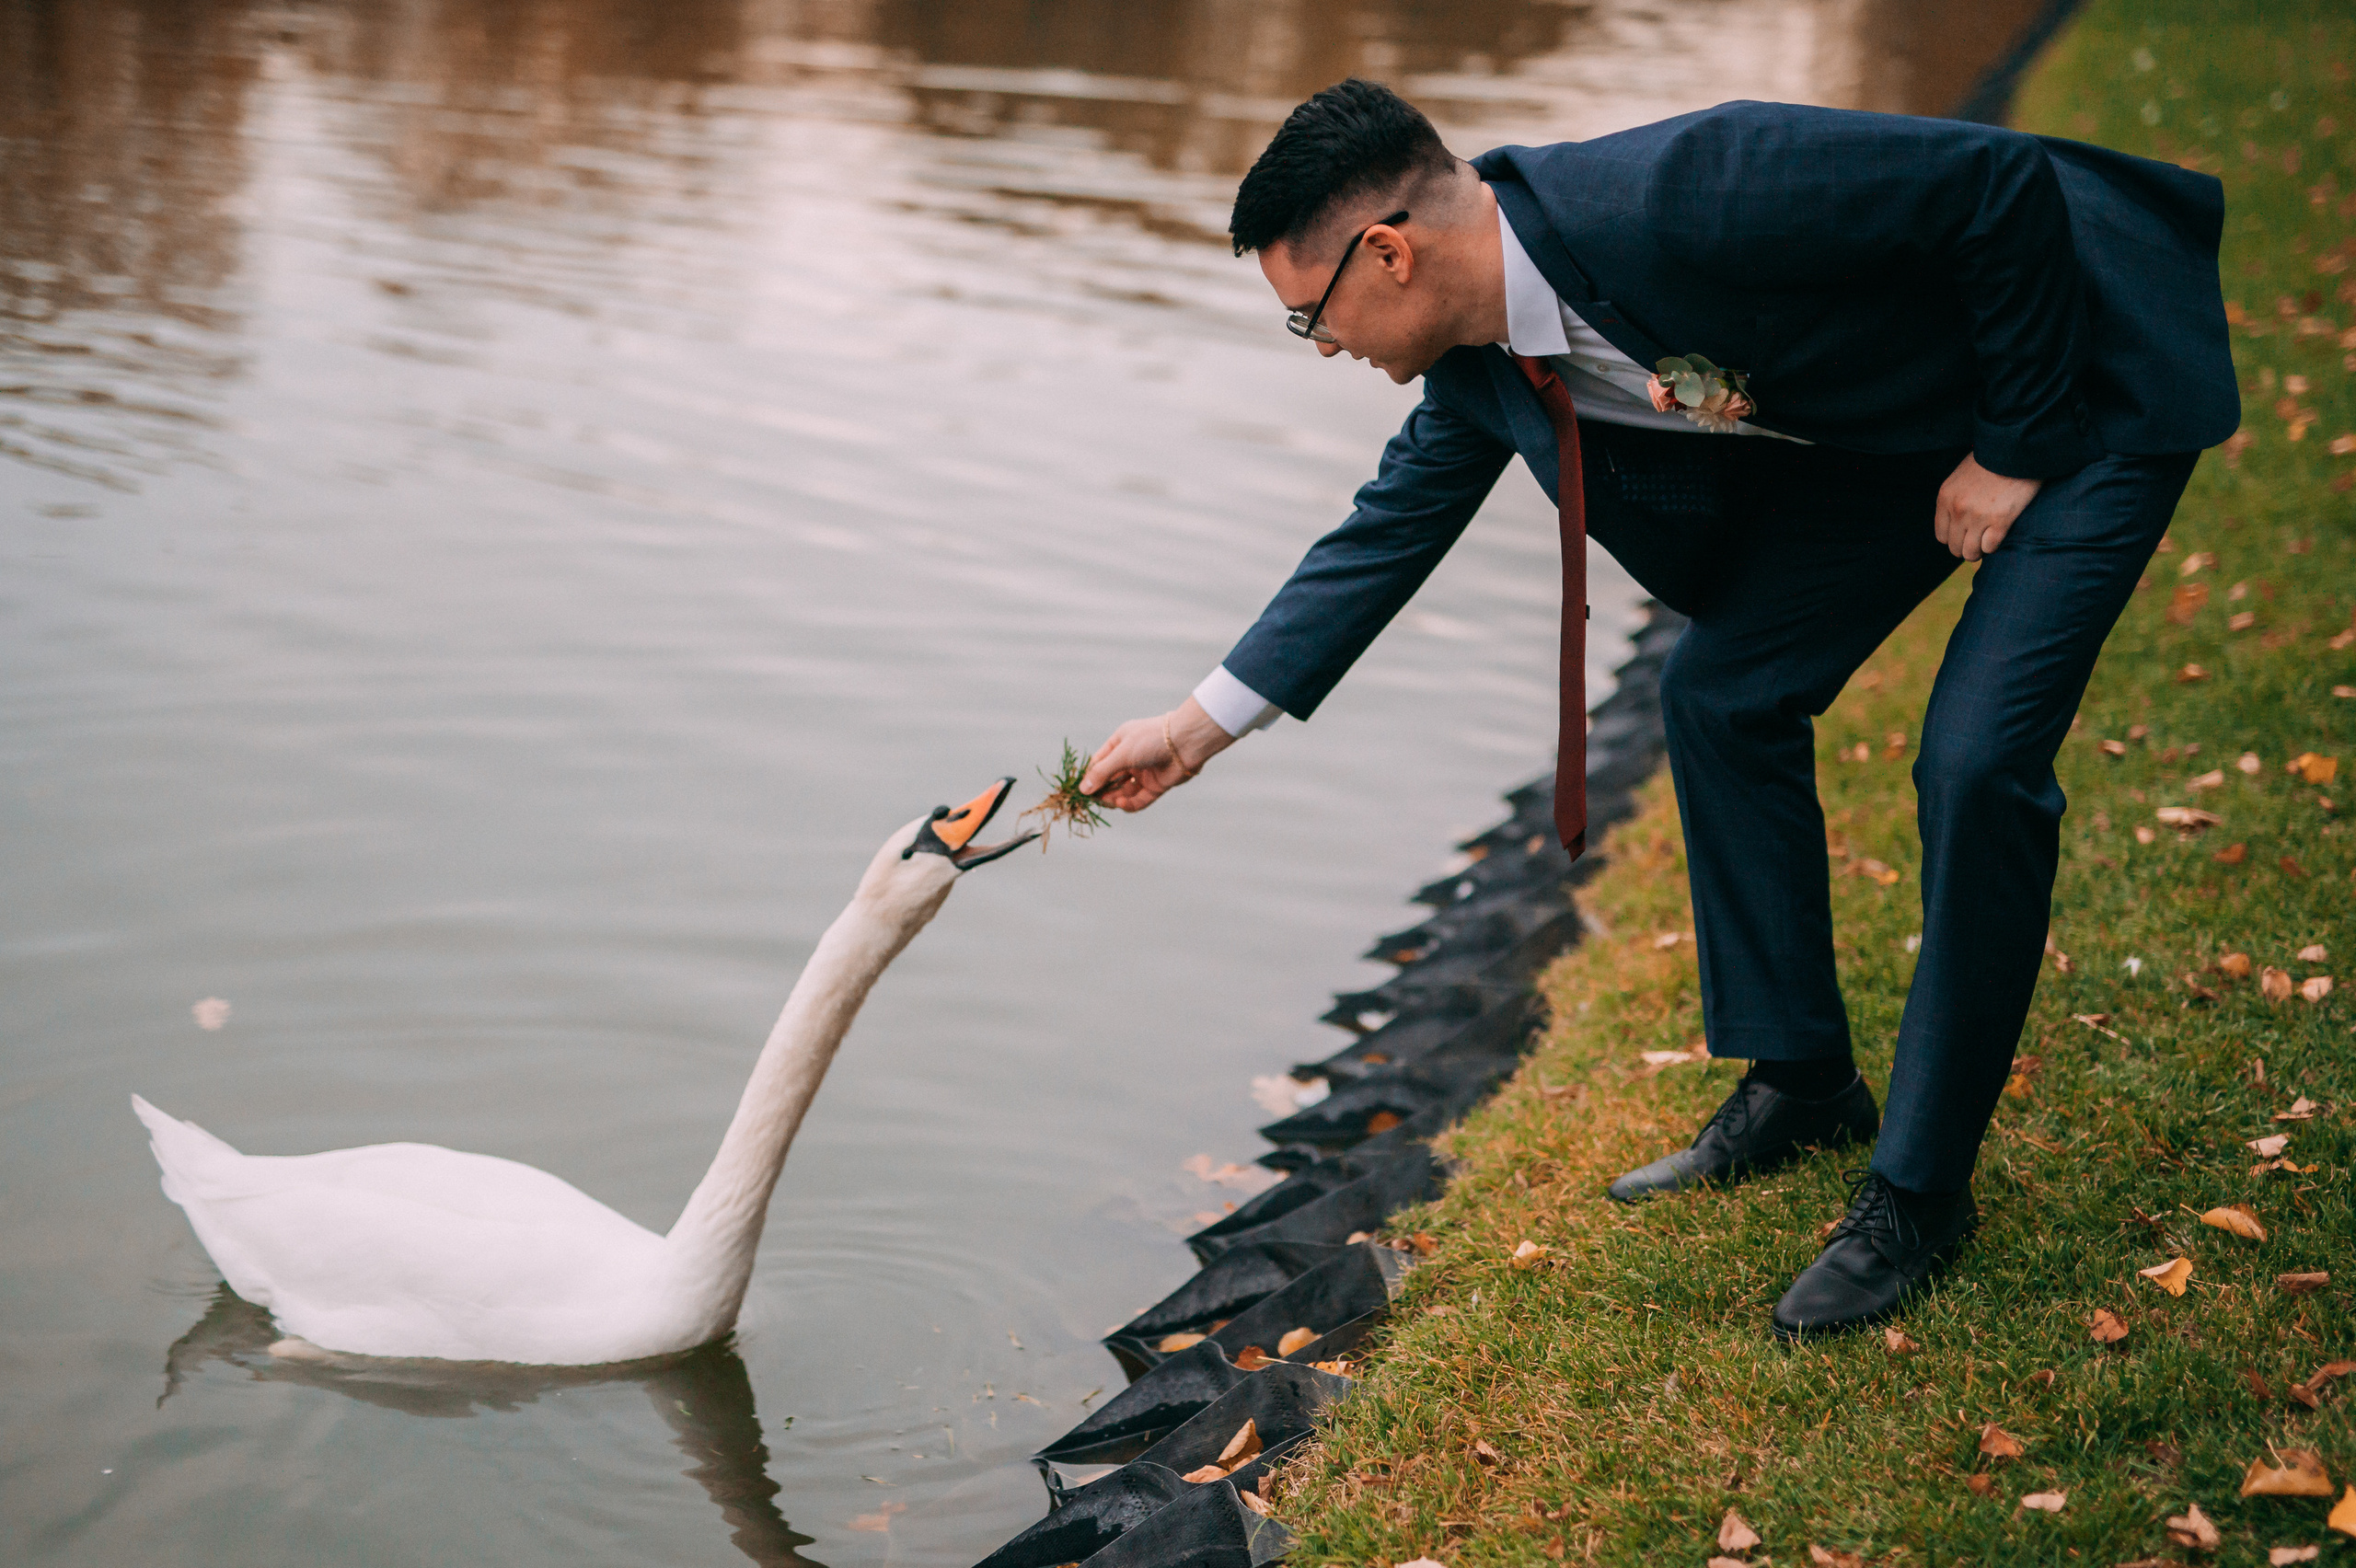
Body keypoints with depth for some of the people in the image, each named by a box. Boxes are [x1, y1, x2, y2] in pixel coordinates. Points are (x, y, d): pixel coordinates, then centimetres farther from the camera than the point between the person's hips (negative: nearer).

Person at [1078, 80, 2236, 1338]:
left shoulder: (1681, 201, -36)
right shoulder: (1480, 357, -9)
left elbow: (2006, 182, -30)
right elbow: (1391, 530, 6)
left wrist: (2014, 444, -20)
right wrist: (1202, 723, 7)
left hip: (2079, 388, -8)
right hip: (1878, 424, 8)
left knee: (1976, 762, -17)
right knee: (1722, 696, 5)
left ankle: (1920, 1187, -3)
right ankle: (1802, 1083, 21)